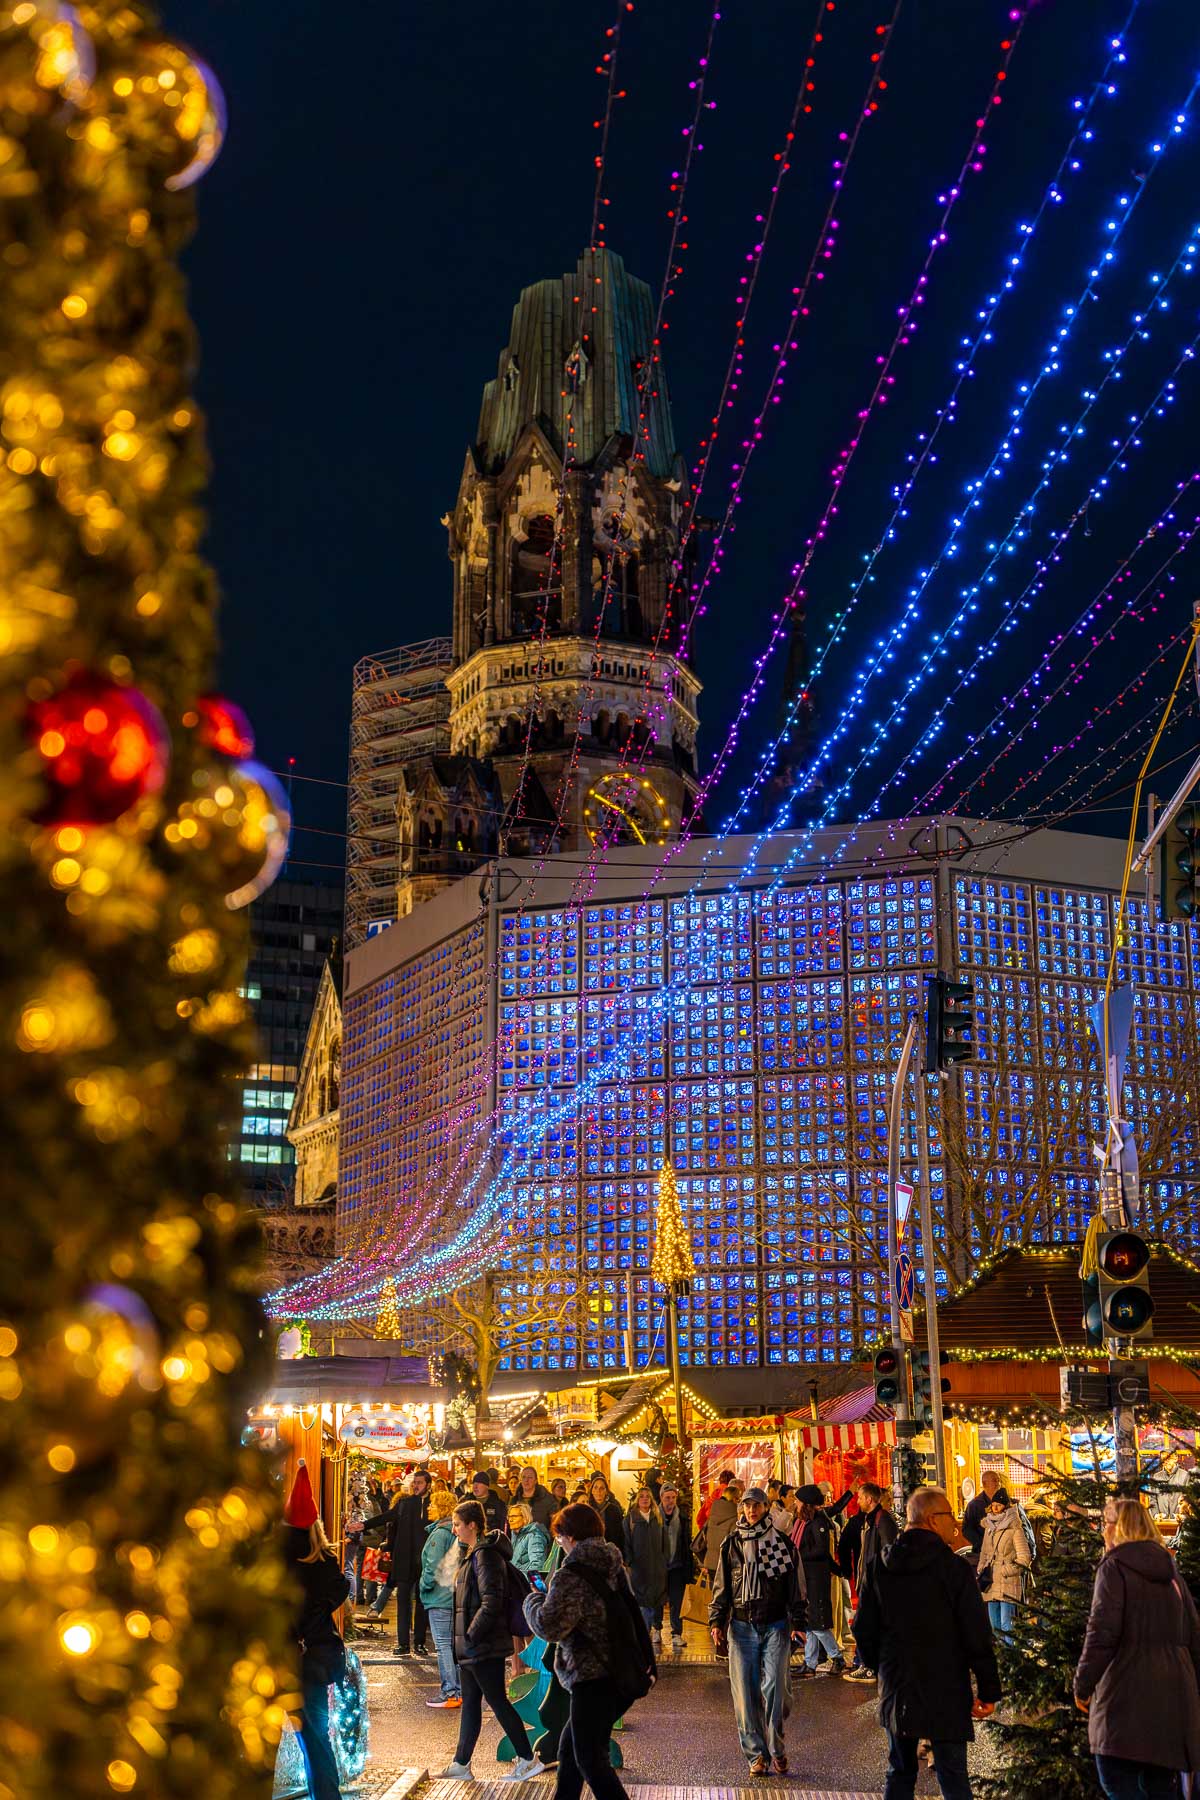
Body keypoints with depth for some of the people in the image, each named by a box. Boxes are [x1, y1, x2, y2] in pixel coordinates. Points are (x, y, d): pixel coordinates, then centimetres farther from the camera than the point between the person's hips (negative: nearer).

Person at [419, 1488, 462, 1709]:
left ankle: (450, 1694, -7)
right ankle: (459, 1690, 17)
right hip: (456, 1596, 9)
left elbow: (433, 1565, -17)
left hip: (440, 1597, -9)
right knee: (454, 1644, 13)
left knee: (443, 1645, -6)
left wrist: (424, 1586, -3)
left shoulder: (439, 1533, -15)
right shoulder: (456, 1533, 10)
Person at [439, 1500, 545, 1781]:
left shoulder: (485, 1555, -17)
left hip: (484, 1646, -10)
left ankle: (528, 1760, 6)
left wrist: (471, 1636, -21)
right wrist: (465, 1637, 16)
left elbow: (491, 1602, -24)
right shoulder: (474, 1553, 14)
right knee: (470, 1703, 13)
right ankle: (461, 1765, 19)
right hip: (471, 1645, 10)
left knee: (497, 1701, -3)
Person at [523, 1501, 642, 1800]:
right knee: (570, 1747, 22)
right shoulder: (614, 1567, 10)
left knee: (590, 1760, -1)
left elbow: (550, 1626, -24)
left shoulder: (571, 1575, -17)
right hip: (620, 1673, 9)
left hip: (592, 1677, -9)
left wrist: (533, 1601, -2)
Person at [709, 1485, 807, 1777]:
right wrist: (716, 1622, 3)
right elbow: (721, 1587, 12)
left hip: (775, 1625, -1)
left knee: (773, 1687, -12)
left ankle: (776, 1749, 3)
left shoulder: (782, 1542, 6)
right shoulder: (731, 1544, 10)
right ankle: (756, 1755, 7)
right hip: (741, 1626, 1)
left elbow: (795, 1587, 8)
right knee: (745, 1693, -1)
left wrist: (797, 1623, 1)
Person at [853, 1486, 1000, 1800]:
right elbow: (977, 1635, -11)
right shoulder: (954, 1568, -12)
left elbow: (864, 1627, 8)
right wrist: (989, 1689, -4)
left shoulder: (880, 1566, 3)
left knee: (900, 1775, 15)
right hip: (945, 1692, -4)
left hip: (895, 1691, 5)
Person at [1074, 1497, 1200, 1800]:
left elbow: (1101, 1631, -14)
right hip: (1173, 1697, 7)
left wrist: (1082, 1685, -5)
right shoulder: (1170, 1570, 15)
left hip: (1126, 1698, -7)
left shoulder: (1115, 1567, -5)